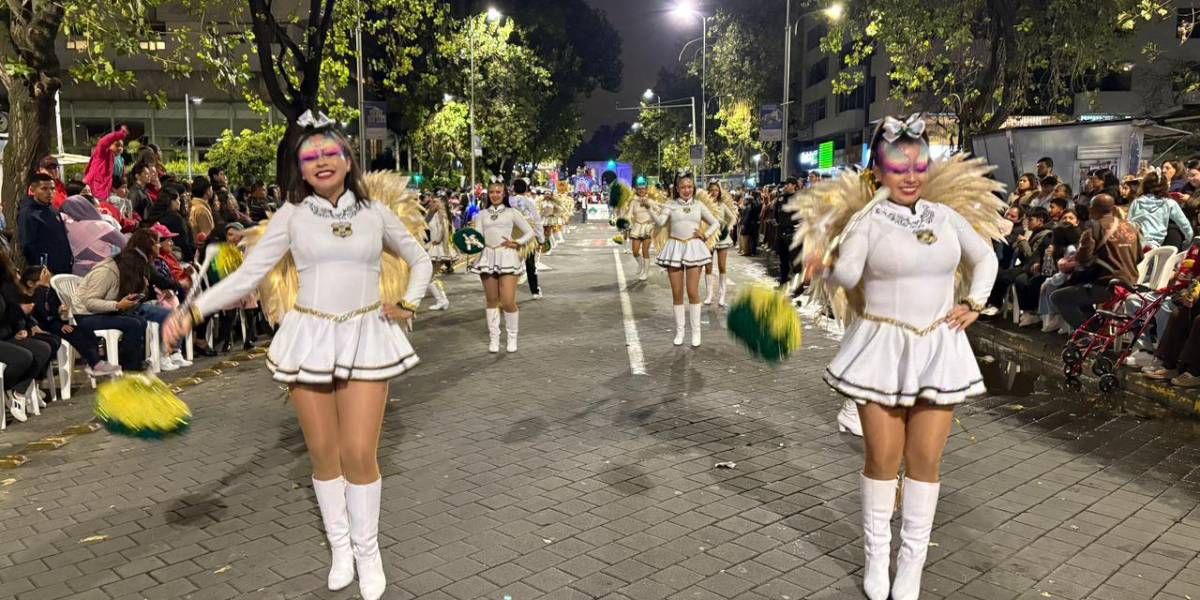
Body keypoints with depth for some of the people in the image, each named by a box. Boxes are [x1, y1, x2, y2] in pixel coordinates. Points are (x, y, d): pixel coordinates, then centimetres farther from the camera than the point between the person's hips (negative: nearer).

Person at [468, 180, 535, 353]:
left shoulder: (512, 212, 6)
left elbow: (530, 232, 8)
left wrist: (517, 243, -6)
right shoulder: (482, 214, 12)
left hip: (507, 256, -3)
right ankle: (494, 338, 18)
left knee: (508, 302, -9)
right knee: (492, 300, 8)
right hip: (487, 257, 3)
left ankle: (512, 338, 9)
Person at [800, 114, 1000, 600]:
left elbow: (985, 257, 22)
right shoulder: (868, 221, -7)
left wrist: (974, 302, 10)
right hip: (883, 348, -3)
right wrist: (828, 266, -43)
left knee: (925, 460, 7)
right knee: (882, 458, 4)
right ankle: (877, 557, 23)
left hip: (938, 349, 4)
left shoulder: (946, 216, 7)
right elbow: (847, 275, -24)